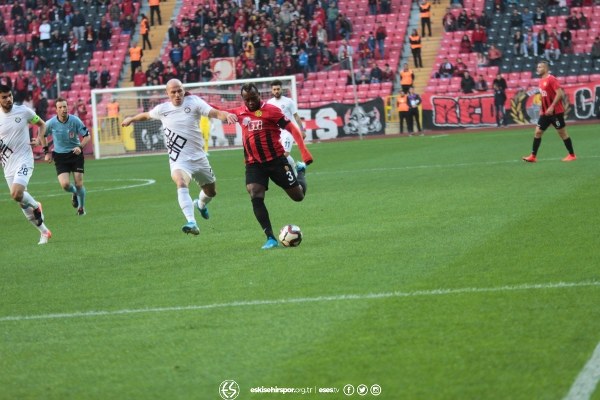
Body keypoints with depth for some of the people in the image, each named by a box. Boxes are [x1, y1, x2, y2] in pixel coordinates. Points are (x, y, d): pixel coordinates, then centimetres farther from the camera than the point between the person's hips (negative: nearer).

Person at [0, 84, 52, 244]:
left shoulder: (23, 111, -5)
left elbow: (41, 124, 11)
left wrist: (40, 140, -6)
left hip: (24, 160, -4)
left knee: (16, 194, -27)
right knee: (22, 201, 7)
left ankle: (35, 206, 6)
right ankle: (44, 232, 22)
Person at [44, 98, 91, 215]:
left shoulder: (75, 121, -12)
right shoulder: (50, 123, -11)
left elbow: (87, 136, -4)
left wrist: (80, 147, -22)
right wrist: (47, 153, 1)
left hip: (75, 154, 0)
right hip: (60, 156, 0)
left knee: (79, 184, -4)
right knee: (65, 184, -15)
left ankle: (81, 207, 22)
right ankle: (74, 193, 23)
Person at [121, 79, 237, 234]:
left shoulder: (194, 103, -6)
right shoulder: (162, 109, 2)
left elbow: (215, 113, -19)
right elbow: (147, 115, 24)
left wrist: (226, 115, -41)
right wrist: (131, 119, 41)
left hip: (198, 157, 2)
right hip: (179, 160, -1)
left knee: (211, 191, 18)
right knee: (181, 184, -32)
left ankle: (200, 204, 56)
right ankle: (192, 223, -45)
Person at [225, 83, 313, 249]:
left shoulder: (271, 110, -10)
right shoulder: (240, 113, 5)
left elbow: (292, 129, -12)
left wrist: (304, 152, -20)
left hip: (276, 160, -3)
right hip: (254, 164, 3)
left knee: (298, 196, 6)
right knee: (255, 197, -18)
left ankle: (300, 172, 41)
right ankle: (270, 238, -16)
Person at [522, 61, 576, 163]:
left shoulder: (551, 79, -14)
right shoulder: (541, 81, 12)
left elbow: (560, 93, -21)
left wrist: (552, 107, -24)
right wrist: (542, 109, 18)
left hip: (555, 112, -8)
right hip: (545, 112, 8)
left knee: (562, 133, 0)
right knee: (538, 132, 2)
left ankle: (572, 155, 10)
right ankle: (533, 156, 4)